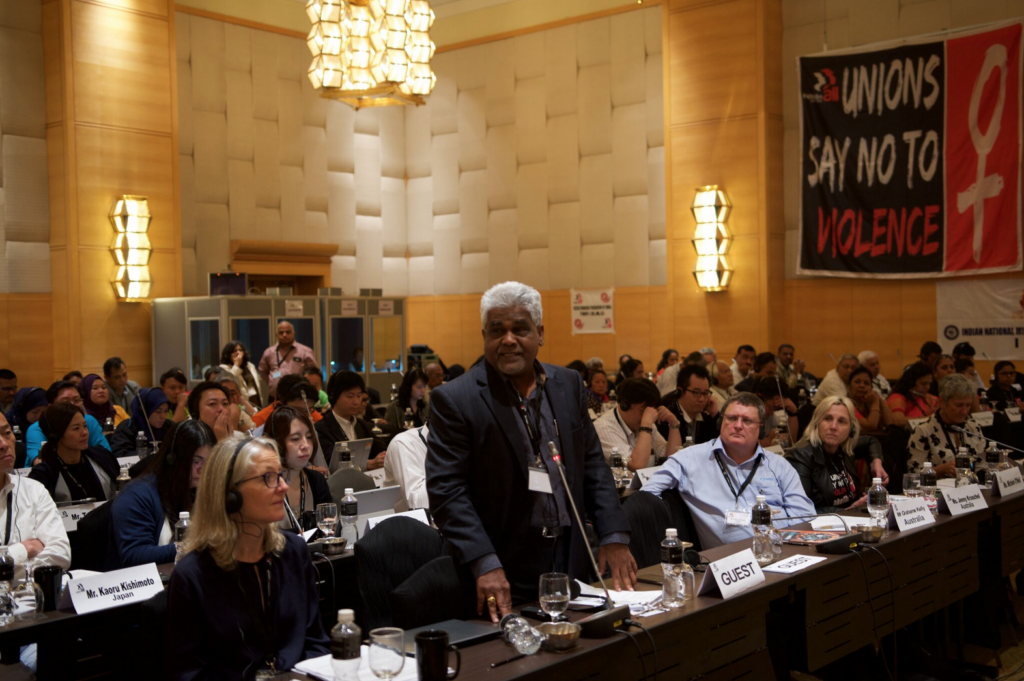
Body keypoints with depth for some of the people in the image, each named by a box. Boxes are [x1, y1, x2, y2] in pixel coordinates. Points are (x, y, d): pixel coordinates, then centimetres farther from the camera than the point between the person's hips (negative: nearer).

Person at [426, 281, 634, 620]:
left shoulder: (569, 385, 8)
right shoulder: (455, 400, -9)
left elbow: (593, 465, 11)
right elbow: (446, 490, -14)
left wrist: (615, 536, 1)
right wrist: (485, 565, -23)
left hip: (569, 563, 5)